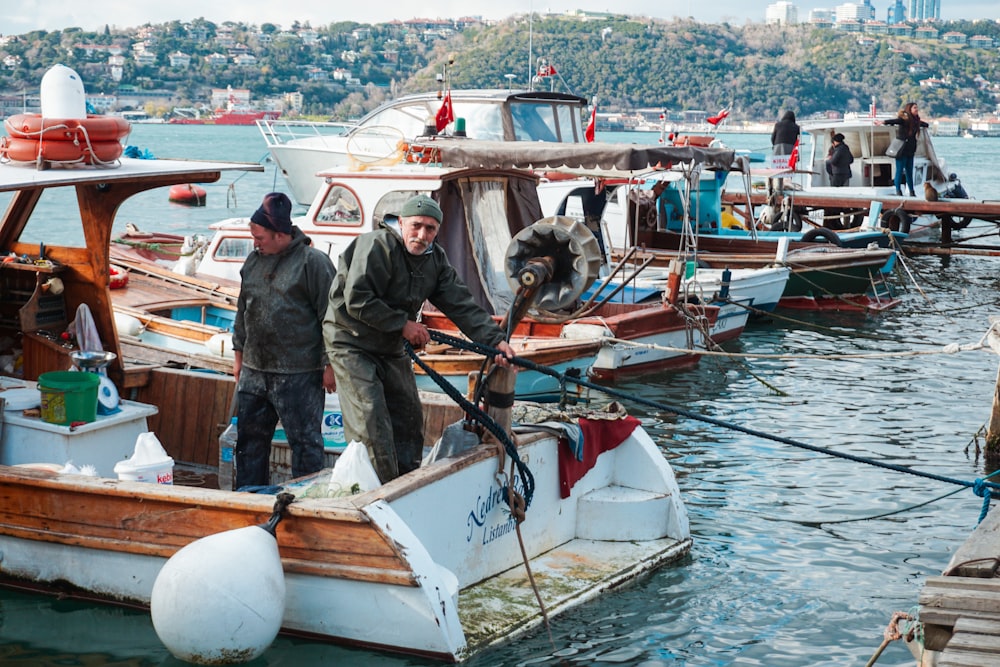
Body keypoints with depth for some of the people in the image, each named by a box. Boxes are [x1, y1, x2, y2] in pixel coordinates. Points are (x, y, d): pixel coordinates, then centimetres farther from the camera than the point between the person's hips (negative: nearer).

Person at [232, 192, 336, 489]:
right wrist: (239, 354, 21)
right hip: (254, 370, 7)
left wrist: (330, 364, -11)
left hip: (299, 375, -7)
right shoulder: (254, 261, 12)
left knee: (305, 442, 0)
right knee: (249, 439, 13)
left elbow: (330, 316, -9)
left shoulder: (313, 261, -9)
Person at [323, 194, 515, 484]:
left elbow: (461, 304, -2)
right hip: (351, 343, -8)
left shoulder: (436, 259, 3)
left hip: (391, 348, 8)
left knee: (409, 418, 10)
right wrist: (403, 324, -20)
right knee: (371, 420, -15)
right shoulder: (377, 246, -21)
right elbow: (356, 300, -25)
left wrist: (495, 339, -14)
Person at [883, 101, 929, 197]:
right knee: (900, 170, -4)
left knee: (909, 171, 12)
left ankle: (911, 191, 17)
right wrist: (884, 122, -47)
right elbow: (895, 121, -29)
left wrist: (926, 125, 59)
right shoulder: (904, 119, -11)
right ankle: (898, 191, 0)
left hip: (910, 150, 8)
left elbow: (921, 123, 37)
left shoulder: (915, 120, 14)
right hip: (902, 150, -8)